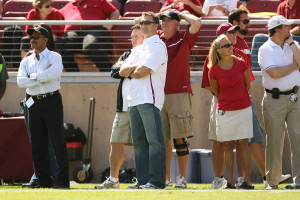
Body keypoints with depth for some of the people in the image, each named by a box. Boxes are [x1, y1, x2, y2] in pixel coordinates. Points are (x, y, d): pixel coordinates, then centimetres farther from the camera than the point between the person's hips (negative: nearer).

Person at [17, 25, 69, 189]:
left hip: (52, 101, -5)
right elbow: (21, 82, -1)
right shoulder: (26, 61, 15)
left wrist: (32, 76, -8)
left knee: (58, 141, -8)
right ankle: (44, 180, 8)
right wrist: (42, 78, -9)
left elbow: (54, 73, -19)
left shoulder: (54, 57, 2)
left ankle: (63, 179, -8)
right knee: (38, 144, 4)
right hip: (34, 104, 5)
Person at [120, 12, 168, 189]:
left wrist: (131, 72, 7)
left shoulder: (157, 46, -4)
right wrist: (135, 68, -2)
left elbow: (142, 72, -14)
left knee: (154, 141, -11)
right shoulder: (143, 47, 24)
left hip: (149, 99, -9)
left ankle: (156, 180, -15)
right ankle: (143, 180, 9)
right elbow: (123, 71, 17)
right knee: (139, 142, 7)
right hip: (135, 100, 9)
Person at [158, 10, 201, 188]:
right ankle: (165, 178, 9)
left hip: (179, 93, -4)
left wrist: (181, 14, 2)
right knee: (162, 138, 4)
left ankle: (182, 177, 0)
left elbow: (196, 23, -10)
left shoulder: (184, 40, 4)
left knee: (179, 138, -5)